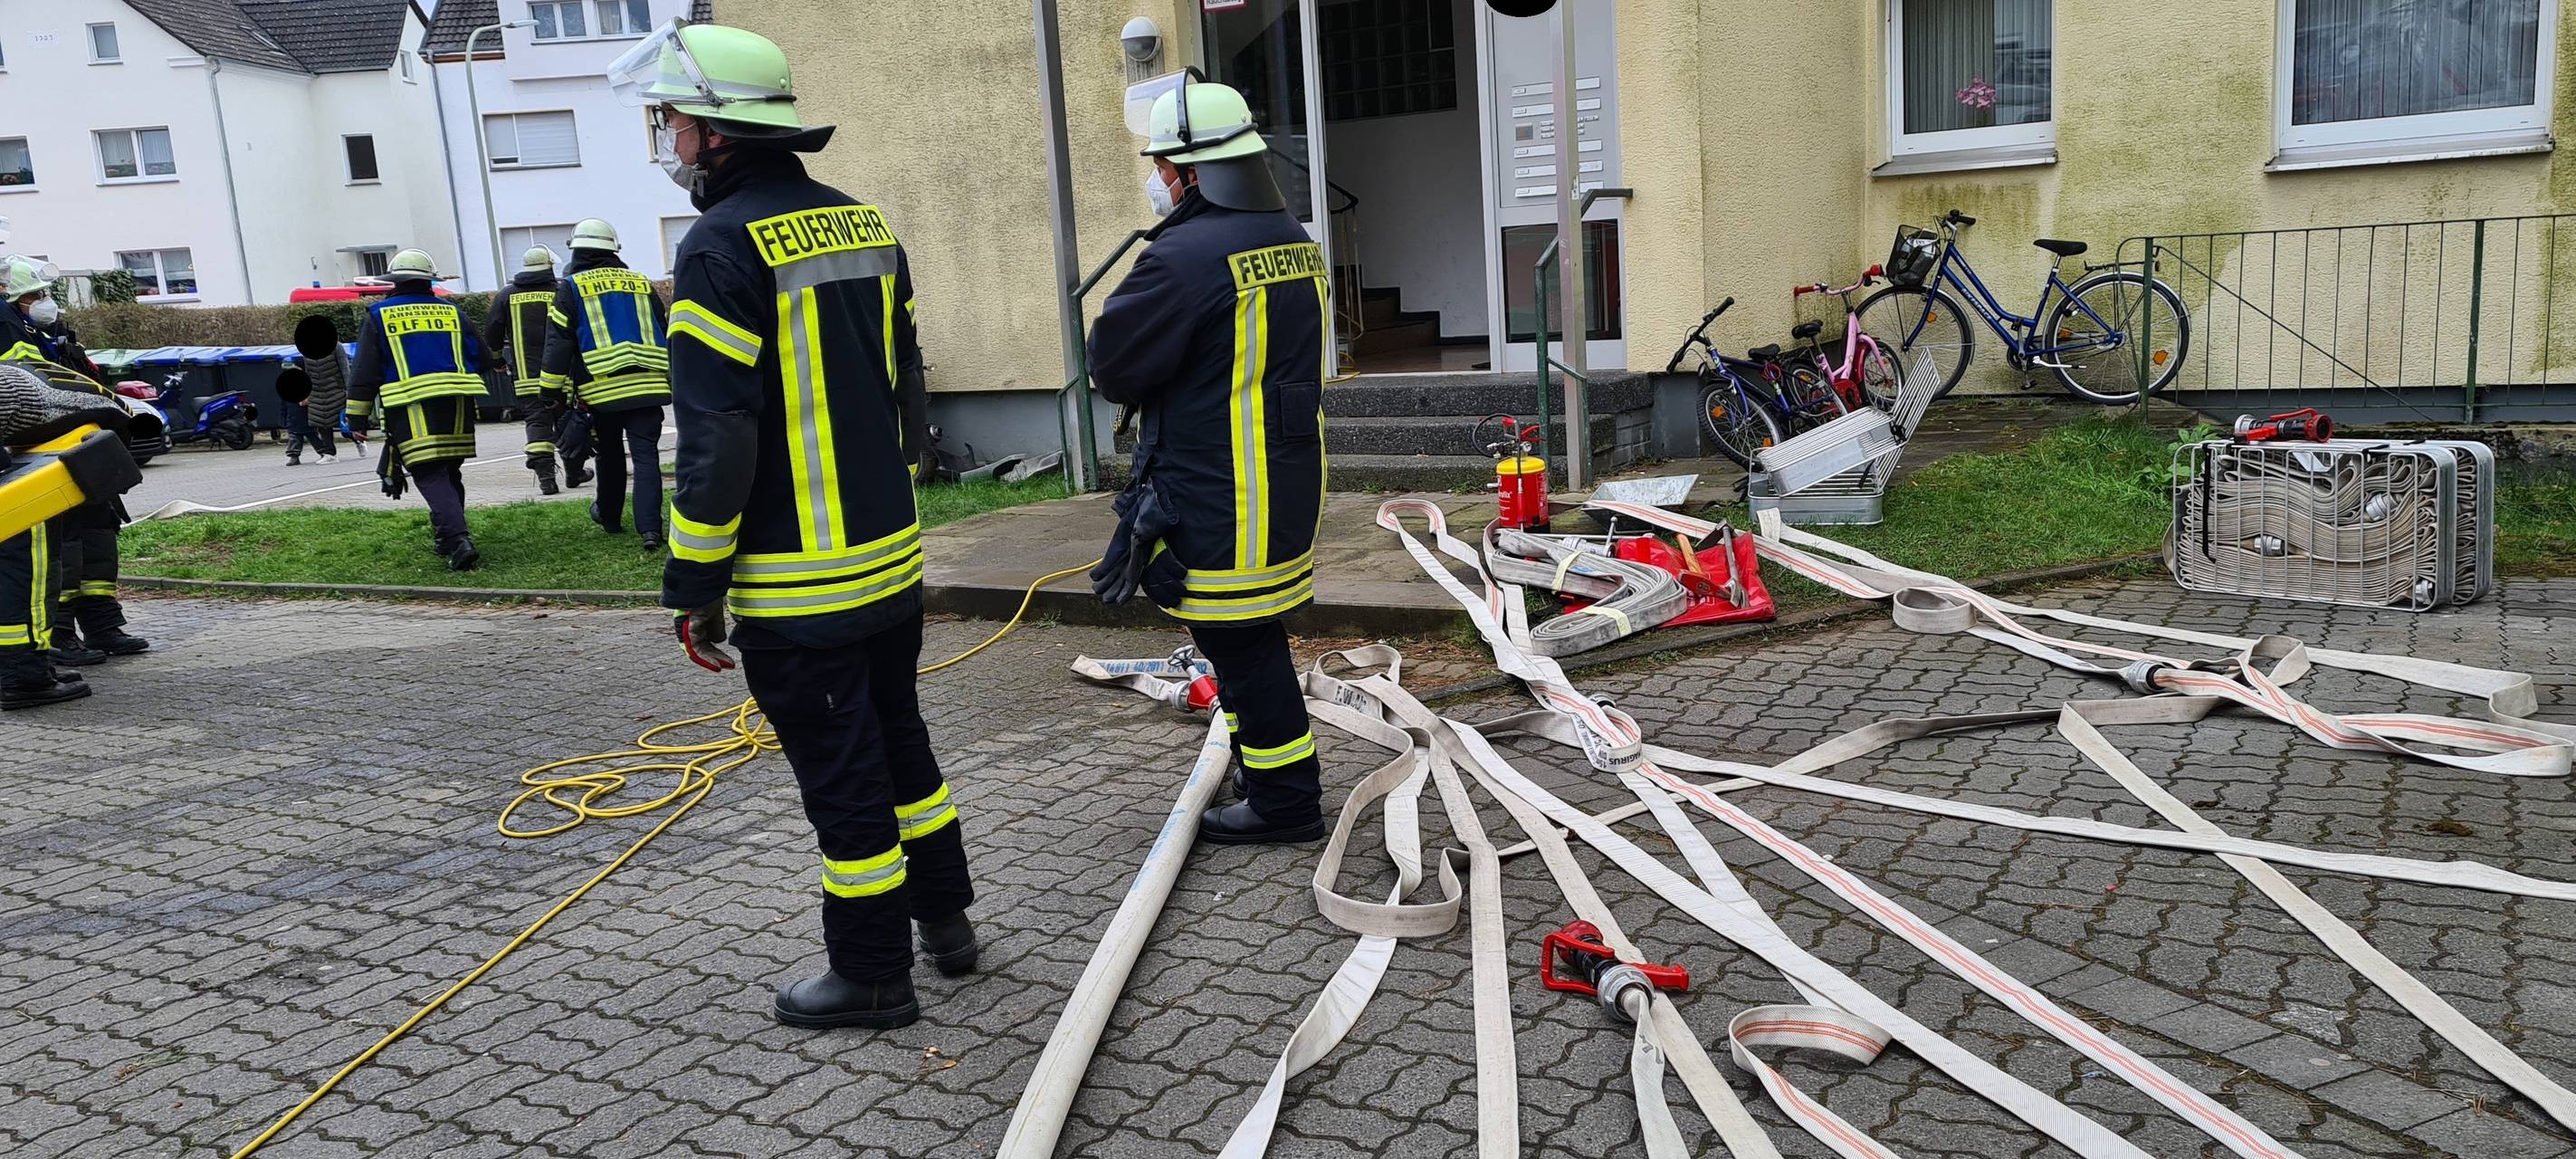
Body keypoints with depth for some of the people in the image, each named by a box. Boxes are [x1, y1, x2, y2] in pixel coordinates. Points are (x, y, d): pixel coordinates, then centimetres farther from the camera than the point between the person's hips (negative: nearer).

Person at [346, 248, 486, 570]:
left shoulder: (379, 315, 7)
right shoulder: (451, 311, 13)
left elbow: (364, 371, 3)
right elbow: (478, 357, 15)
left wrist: (357, 416, 7)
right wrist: (470, 396, 31)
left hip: (411, 407, -3)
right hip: (456, 402, 3)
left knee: (430, 475, -8)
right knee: (450, 472, 16)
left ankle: (457, 540, -24)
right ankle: (446, 537, 24)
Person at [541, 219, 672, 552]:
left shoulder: (571, 288, 5)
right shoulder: (642, 284, 12)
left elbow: (558, 344, -1)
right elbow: (666, 334, 17)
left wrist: (552, 391, 1)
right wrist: (671, 379, 25)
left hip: (601, 389, -1)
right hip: (647, 387, 1)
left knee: (610, 456, 17)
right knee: (646, 456, -3)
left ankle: (610, 517, 33)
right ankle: (649, 528, -16)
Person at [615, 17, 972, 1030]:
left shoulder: (724, 246, -17)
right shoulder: (864, 225, 8)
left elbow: (715, 439, -19)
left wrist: (693, 586, -12)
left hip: (797, 586, -8)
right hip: (893, 560, 8)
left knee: (842, 776, 3)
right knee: (900, 743, 21)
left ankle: (873, 975, 17)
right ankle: (944, 918, 34)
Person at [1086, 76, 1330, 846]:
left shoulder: (1186, 257, -21)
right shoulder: (1295, 241, 9)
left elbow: (1112, 364, -14)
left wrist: (1139, 389, 6)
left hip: (1220, 501, -9)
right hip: (1289, 484, 9)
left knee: (1243, 648, 2)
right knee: (1253, 637, 21)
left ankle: (1285, 800, 11)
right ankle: (1264, 760, 35)